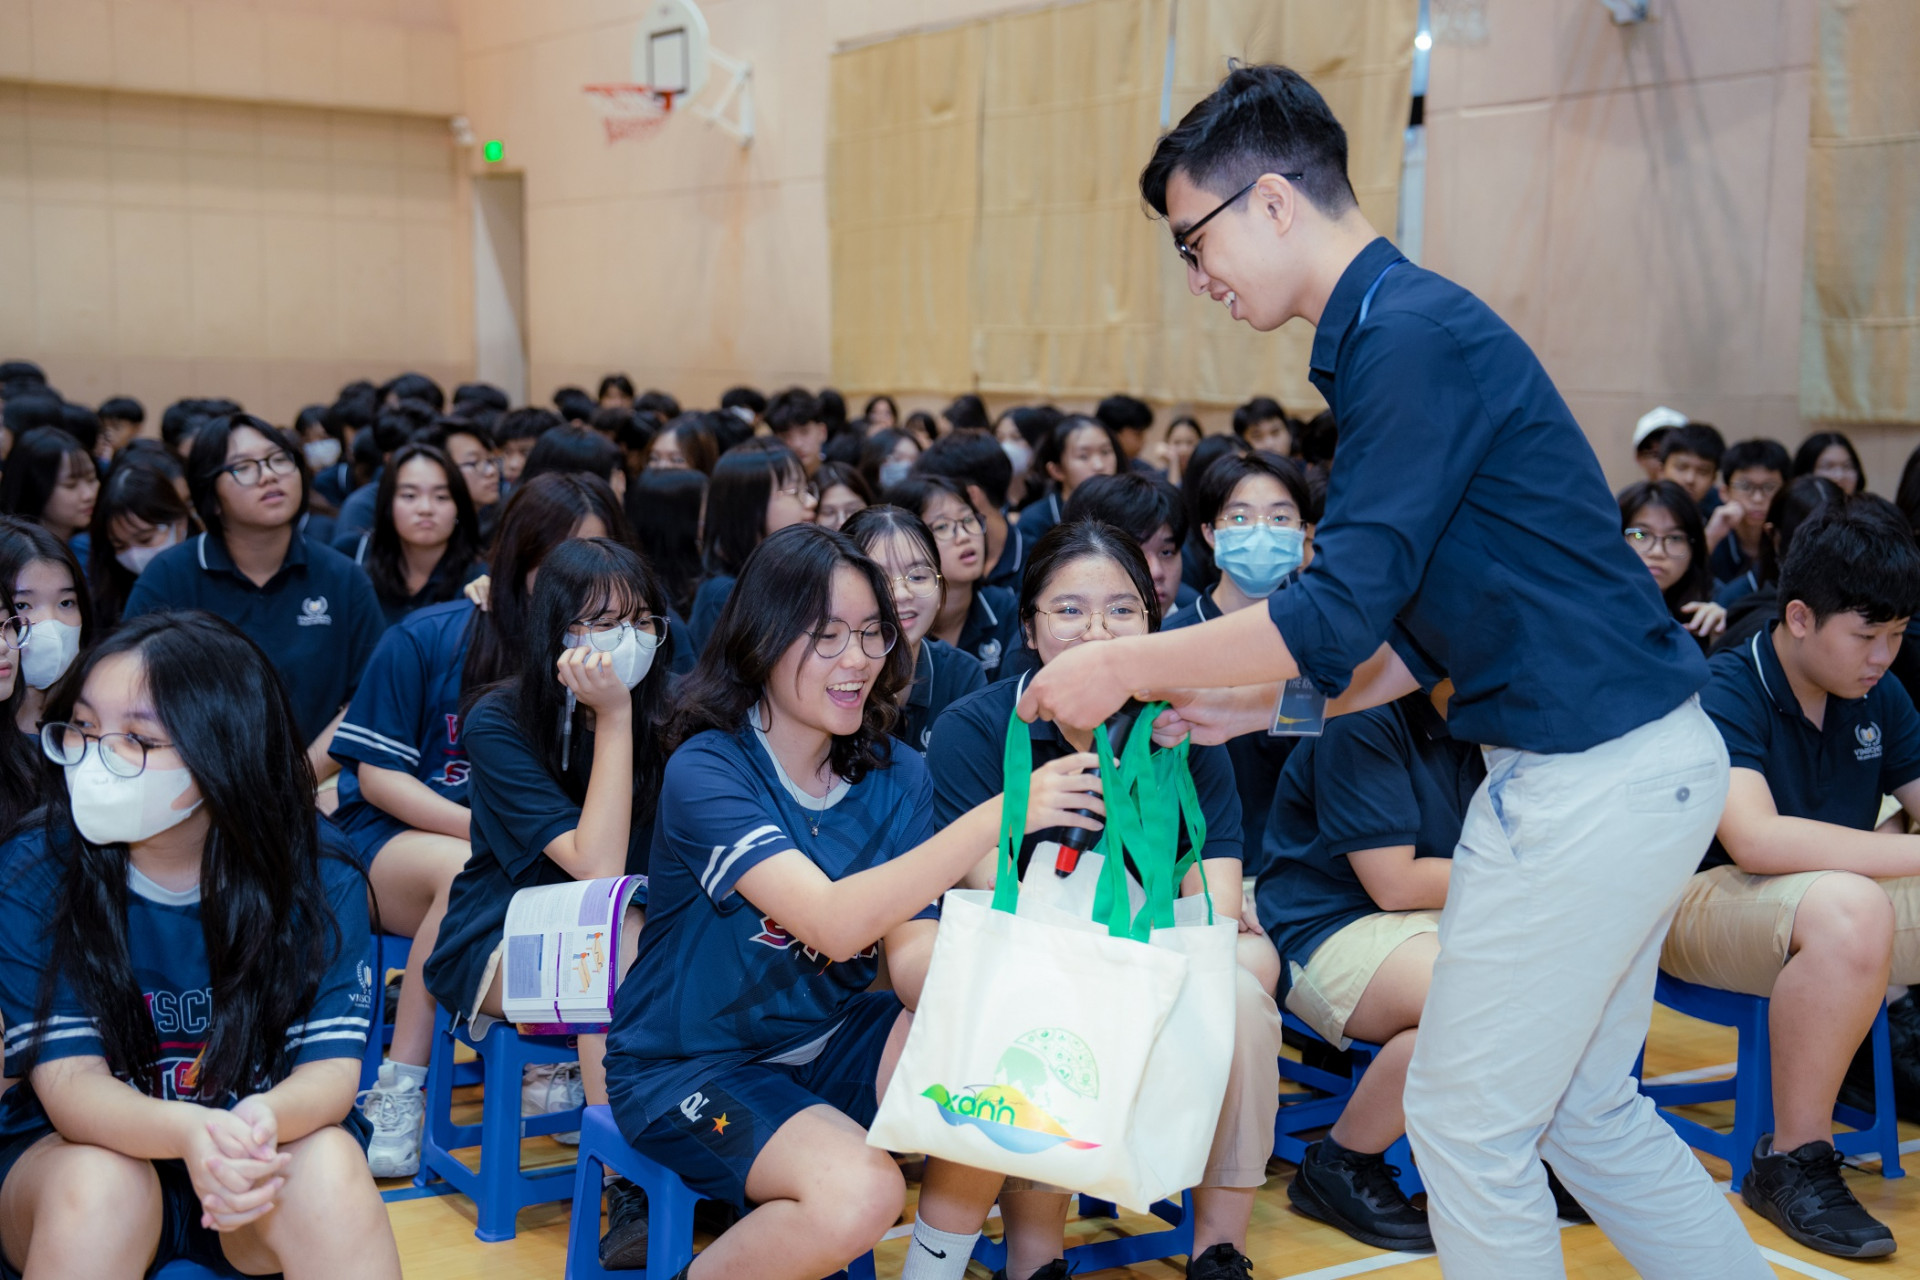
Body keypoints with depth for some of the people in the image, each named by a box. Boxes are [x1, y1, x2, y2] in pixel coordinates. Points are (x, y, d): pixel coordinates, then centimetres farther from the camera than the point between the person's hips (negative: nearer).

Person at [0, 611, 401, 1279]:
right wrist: (190, 1133, -41)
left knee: (328, 1166, -32)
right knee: (99, 1183, -32)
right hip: (80, 1153, 1)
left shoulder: (317, 875, -13)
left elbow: (332, 1067, -16)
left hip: (253, 1172, -1)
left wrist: (263, 1119, -41)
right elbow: (69, 1079, -19)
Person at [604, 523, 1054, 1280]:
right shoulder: (706, 771, -20)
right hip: (690, 1068, -6)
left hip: (827, 1040, 6)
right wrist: (997, 815, -41)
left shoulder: (893, 775, 0)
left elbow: (909, 950, -9)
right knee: (860, 1191, -31)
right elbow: (835, 923, -33)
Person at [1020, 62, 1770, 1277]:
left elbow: (1343, 614, -22)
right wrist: (1263, 701, 13)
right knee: (1588, 1109, 20)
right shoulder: (1400, 327, 14)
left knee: (1467, 1121, 2)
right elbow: (1422, 626, 18)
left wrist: (1125, 667, -12)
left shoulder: (1412, 337, -18)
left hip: (1592, 781, -10)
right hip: (1639, 759, 10)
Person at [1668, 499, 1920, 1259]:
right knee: (1848, 909, -37)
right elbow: (1755, 838, -32)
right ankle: (1791, 1164, -23)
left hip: (1840, 901, 7)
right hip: (1705, 903, -7)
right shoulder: (1726, 692, -17)